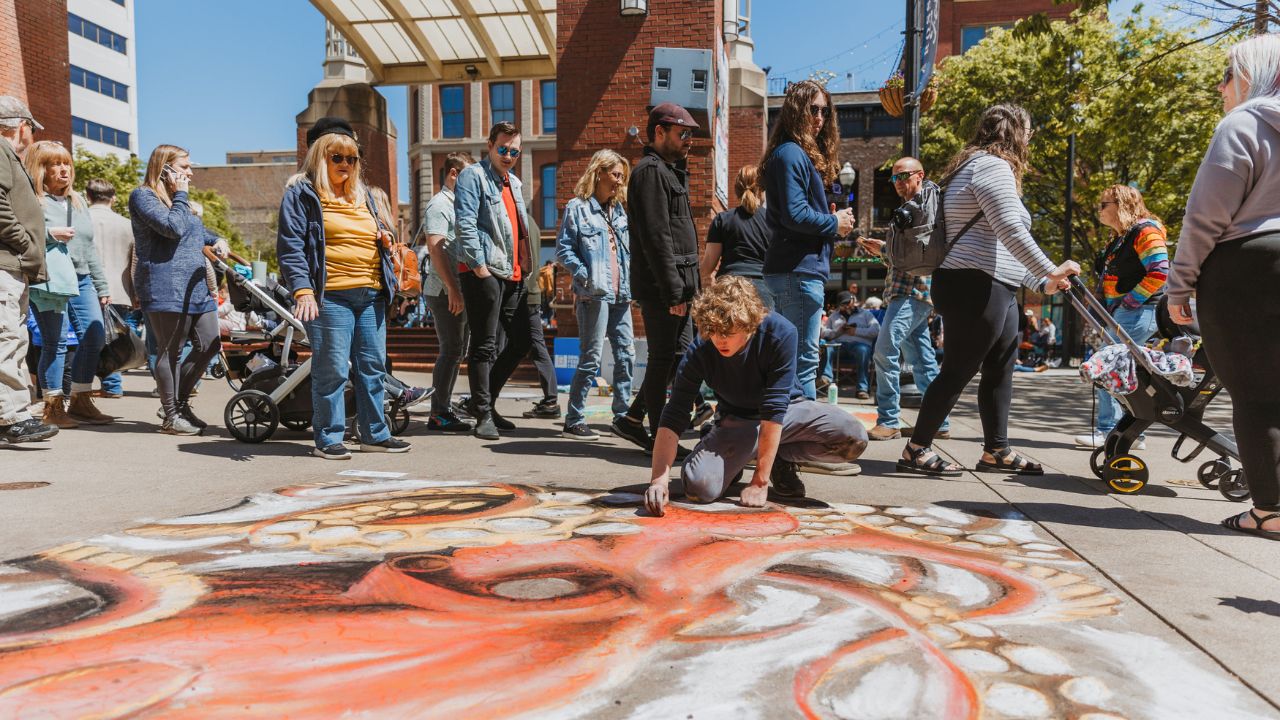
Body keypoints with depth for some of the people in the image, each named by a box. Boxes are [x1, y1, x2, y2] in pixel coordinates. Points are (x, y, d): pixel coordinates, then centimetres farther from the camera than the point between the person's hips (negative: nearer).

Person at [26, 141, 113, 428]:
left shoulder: (77, 201, 21)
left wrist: (101, 286, 22)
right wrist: (50, 233, -18)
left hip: (82, 280, 7)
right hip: (49, 282, -7)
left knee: (95, 338, 2)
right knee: (56, 342, -8)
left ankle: (80, 400, 14)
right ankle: (53, 406, 3)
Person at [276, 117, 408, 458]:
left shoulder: (362, 194, 21)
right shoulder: (301, 193, 1)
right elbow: (290, 246, -6)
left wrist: (385, 240, 7)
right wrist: (302, 291, -18)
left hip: (371, 294, 7)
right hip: (330, 296, -6)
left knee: (373, 365, 9)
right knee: (332, 369, -5)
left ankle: (375, 433, 19)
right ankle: (328, 438, 7)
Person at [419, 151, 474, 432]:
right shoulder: (439, 205, -8)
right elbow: (435, 249, -18)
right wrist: (452, 288, -23)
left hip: (458, 291, 9)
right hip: (445, 292, -9)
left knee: (456, 351, 11)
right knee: (451, 351, -9)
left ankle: (444, 409, 19)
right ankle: (439, 414, -3)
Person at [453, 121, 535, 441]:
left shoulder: (514, 182, 22)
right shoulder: (473, 176, -3)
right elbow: (466, 224, -14)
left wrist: (526, 266, 18)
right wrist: (479, 265, -19)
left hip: (512, 274, 9)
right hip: (483, 273, -8)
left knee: (522, 340, 10)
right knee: (484, 345, -5)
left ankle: (482, 400, 22)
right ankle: (483, 414, 3)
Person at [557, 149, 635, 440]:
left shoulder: (619, 210, 17)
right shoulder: (578, 207, -3)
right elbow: (563, 249, -7)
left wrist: (630, 282, 8)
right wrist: (586, 277, -16)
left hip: (620, 295, 7)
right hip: (594, 294, -7)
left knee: (626, 355, 8)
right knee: (591, 359, -5)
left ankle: (622, 415, 19)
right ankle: (573, 421, 4)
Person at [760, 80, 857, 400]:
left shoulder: (801, 154, 20)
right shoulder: (791, 153, -11)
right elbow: (795, 215, -20)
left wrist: (834, 223, 6)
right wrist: (835, 223, -6)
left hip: (791, 270, 11)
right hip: (799, 269, -11)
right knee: (804, 361, -7)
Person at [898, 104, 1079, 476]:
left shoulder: (978, 166, 24)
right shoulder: (993, 166, -10)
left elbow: (999, 242, 25)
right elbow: (1010, 229, -23)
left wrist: (1041, 282, 23)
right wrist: (1049, 271, -19)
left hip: (994, 289, 11)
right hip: (975, 288, -11)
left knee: (1001, 369, 13)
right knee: (958, 371, -6)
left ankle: (996, 451, 21)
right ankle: (917, 449, 1)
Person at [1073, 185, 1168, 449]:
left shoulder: (1145, 230, -10)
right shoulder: (1119, 239, 20)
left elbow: (1159, 273, -20)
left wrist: (1128, 303, -19)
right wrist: (1107, 308, 14)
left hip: (1137, 314, -10)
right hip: (1119, 314, 10)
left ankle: (1107, 431, -7)